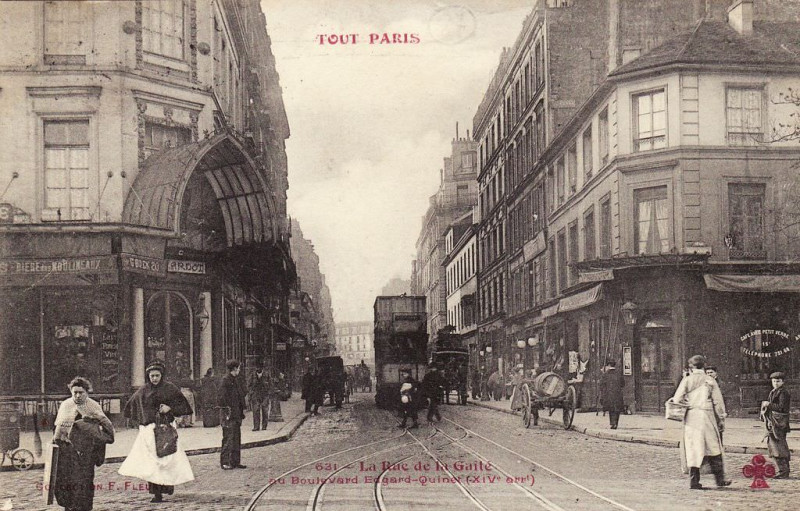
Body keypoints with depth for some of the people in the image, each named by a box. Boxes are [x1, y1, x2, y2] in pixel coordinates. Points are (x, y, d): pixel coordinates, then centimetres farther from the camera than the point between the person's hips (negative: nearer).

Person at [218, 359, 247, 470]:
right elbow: (223, 397, -16)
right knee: (228, 439, -6)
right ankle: (225, 462, -2)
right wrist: (227, 413, -19)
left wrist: (241, 412, 18)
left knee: (237, 439, 10)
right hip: (229, 415, -9)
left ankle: (235, 462, 16)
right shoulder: (225, 380, -12)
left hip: (236, 414, 9)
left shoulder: (234, 380, 17)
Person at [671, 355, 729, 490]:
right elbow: (718, 402, 0)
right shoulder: (710, 381, 1)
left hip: (690, 418, 1)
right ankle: (720, 479, 11)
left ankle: (694, 481, 1)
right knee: (713, 448, 9)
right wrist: (721, 417, 10)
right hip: (707, 417, -1)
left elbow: (677, 399, -4)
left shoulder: (687, 380, 1)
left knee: (692, 449, 4)